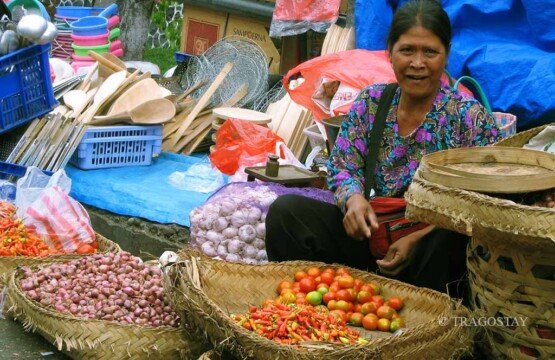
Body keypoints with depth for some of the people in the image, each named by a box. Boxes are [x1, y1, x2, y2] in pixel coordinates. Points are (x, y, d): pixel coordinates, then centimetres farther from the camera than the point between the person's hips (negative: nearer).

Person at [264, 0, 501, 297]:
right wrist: (353, 197, -17)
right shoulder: (371, 102, 6)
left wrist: (418, 238, -25)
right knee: (285, 210, -15)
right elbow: (342, 166, 8)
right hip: (373, 234, 4)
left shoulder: (470, 117, -7)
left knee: (445, 241, -40)